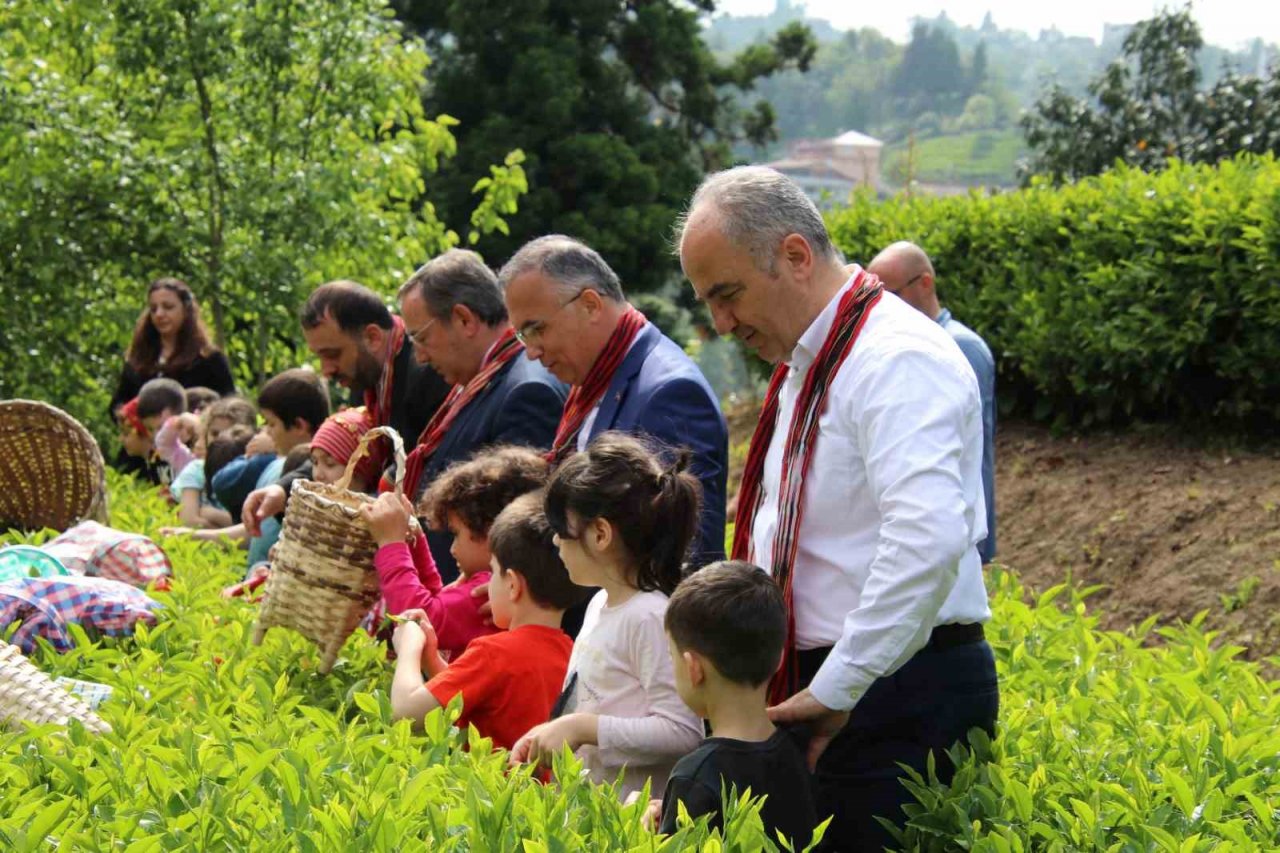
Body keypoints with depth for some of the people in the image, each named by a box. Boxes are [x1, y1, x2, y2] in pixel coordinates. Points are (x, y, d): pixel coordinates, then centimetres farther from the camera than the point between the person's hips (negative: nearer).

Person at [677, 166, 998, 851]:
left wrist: (835, 691, -24)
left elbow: (930, 540, -29)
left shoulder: (898, 361, -16)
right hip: (817, 689, 9)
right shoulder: (803, 368, 17)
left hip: (899, 698, -9)